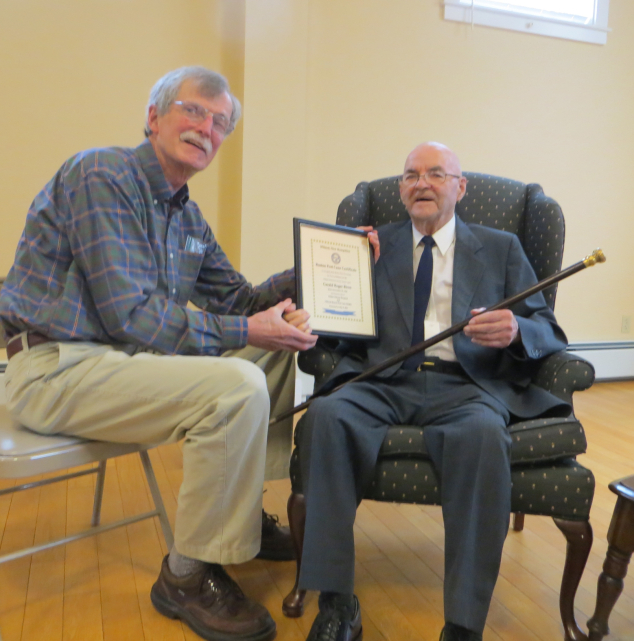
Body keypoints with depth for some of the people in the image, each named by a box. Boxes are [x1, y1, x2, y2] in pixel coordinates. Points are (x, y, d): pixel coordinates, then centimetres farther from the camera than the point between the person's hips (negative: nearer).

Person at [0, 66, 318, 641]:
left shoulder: (188, 217, 14)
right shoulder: (102, 176, -13)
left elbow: (238, 301, 14)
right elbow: (130, 315, -20)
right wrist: (245, 332, -20)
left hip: (126, 356, 9)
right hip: (57, 367, -9)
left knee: (285, 353, 4)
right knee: (238, 387, -28)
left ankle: (242, 507, 14)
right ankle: (188, 577, -9)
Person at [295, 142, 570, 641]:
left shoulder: (501, 249, 20)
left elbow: (548, 331, 12)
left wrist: (516, 331, -12)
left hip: (465, 383, 0)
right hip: (383, 381, 1)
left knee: (483, 435, -35)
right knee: (324, 416, -30)